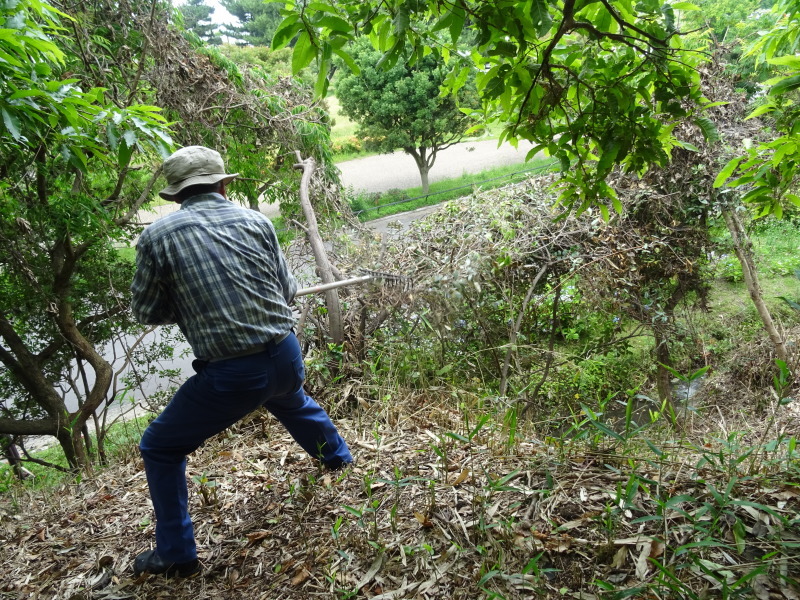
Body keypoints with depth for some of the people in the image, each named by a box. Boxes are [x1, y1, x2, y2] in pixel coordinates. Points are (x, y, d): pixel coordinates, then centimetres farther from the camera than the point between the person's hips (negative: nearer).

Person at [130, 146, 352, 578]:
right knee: (290, 400, 41)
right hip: (287, 358, 5)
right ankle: (339, 457, 61)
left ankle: (176, 555, 27)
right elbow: (287, 289, 10)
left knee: (159, 449, 20)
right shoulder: (255, 221, 3)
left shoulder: (157, 236, -5)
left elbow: (146, 311, 3)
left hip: (229, 376, -4)